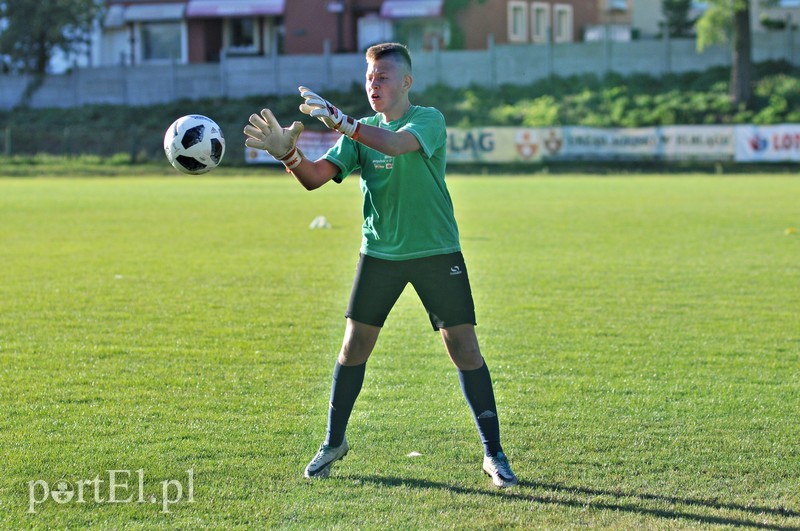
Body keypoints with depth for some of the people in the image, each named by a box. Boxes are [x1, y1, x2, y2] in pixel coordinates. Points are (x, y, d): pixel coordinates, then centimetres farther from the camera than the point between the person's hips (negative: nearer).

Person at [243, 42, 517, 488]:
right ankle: (334, 443, 20)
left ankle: (494, 454, 4)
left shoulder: (429, 120, -10)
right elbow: (316, 177, -4)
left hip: (437, 253, -4)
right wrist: (288, 154, -25)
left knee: (465, 348, -6)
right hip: (379, 253, 4)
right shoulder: (361, 131, 5)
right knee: (354, 346, 2)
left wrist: (339, 121, -44)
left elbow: (394, 143, -32)